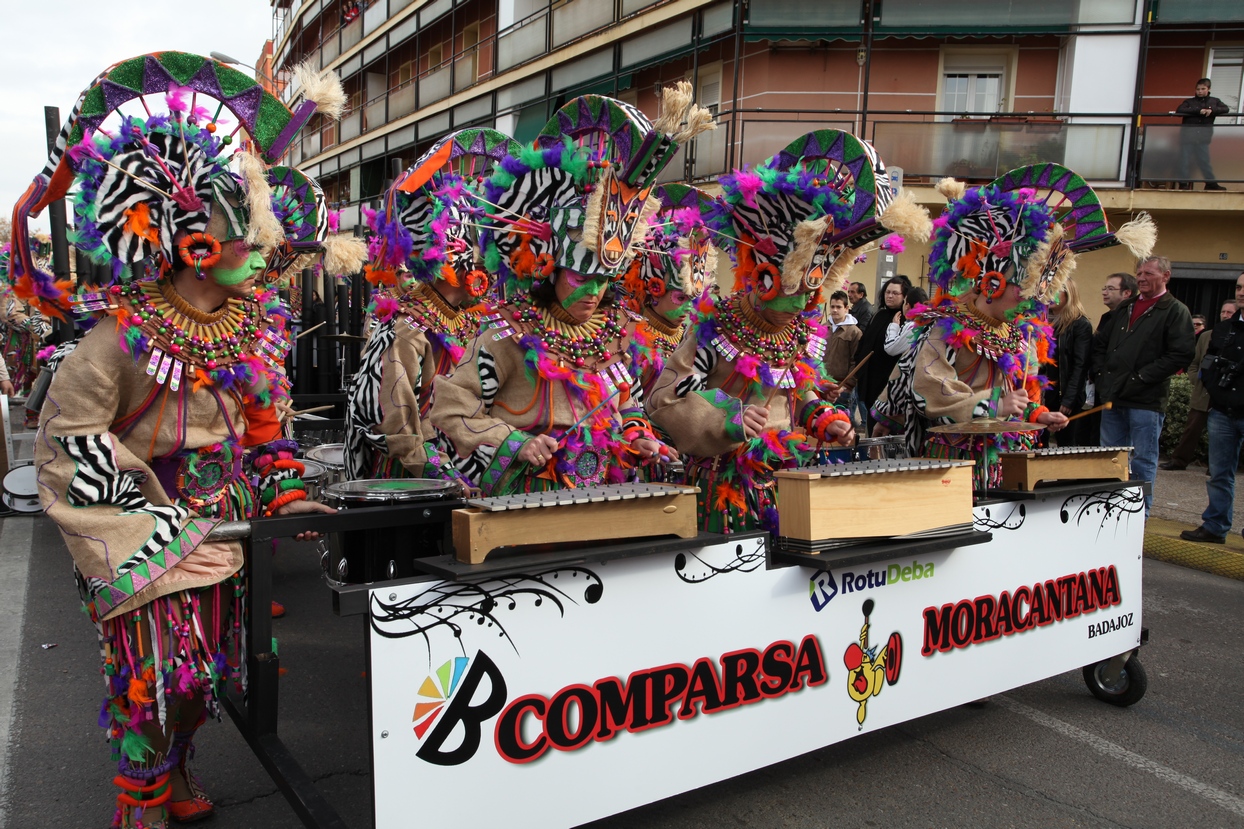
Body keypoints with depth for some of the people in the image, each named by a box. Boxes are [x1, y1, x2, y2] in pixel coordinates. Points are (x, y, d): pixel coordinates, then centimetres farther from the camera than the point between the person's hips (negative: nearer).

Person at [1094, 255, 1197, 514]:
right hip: (1113, 396, 6)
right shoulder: (1124, 308, 18)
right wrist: (1102, 372, 7)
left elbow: (1182, 354, -14)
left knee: (1143, 461, 0)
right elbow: (1101, 345, 23)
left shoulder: (1176, 311, -3)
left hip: (1146, 400, -6)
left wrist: (1141, 377, -16)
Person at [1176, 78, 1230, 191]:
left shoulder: (1214, 101, 14)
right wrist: (1198, 111, -17)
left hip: (1203, 138, 2)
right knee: (1185, 161, -2)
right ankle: (1183, 183, 2)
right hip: (1187, 136, -1)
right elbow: (1179, 110, -9)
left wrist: (1212, 110, -14)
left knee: (1205, 160, 5)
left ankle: (1211, 183, 10)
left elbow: (1226, 109, 4)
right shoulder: (1189, 101, 8)